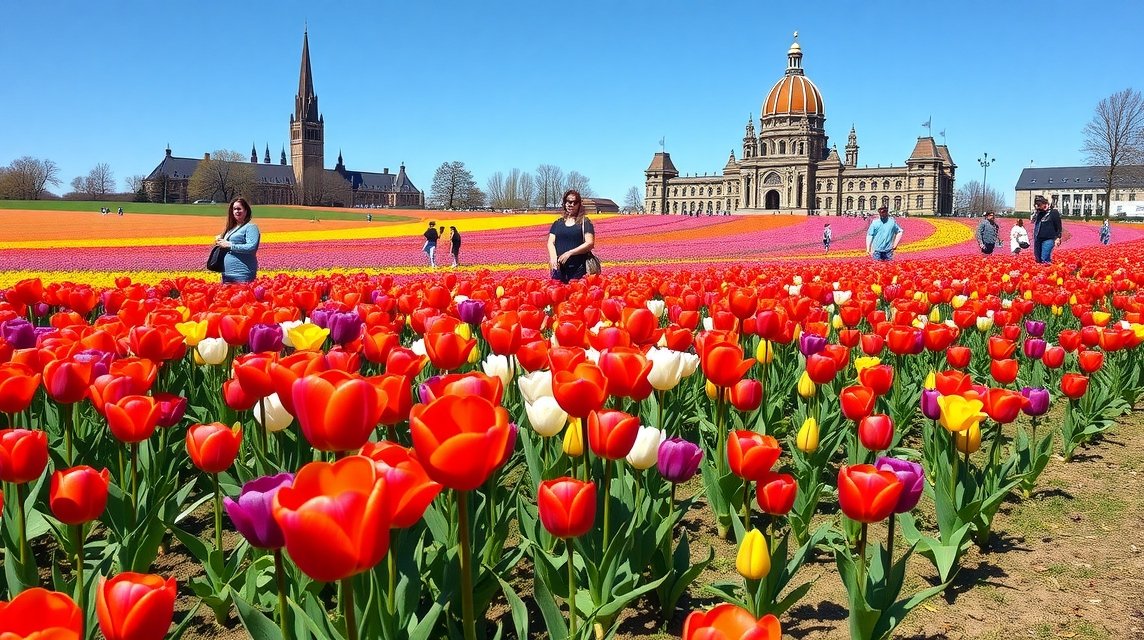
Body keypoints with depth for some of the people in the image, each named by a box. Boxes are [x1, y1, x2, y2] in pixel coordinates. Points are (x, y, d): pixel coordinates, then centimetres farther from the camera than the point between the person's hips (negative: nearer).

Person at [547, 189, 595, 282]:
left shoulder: (585, 223, 4)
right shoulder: (557, 223, 16)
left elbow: (590, 243, -7)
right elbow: (551, 242, 8)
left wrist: (569, 253, -15)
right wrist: (553, 257, -13)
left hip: (578, 269, -3)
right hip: (559, 269, 3)